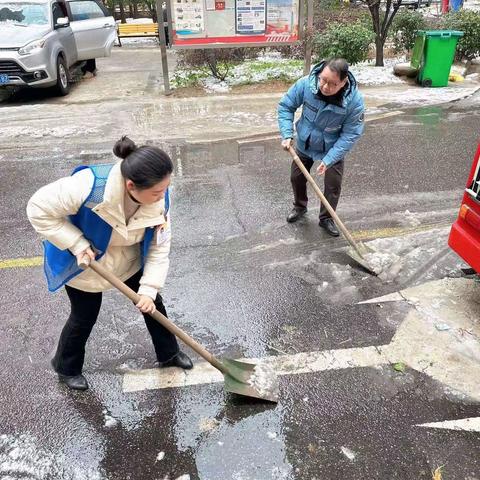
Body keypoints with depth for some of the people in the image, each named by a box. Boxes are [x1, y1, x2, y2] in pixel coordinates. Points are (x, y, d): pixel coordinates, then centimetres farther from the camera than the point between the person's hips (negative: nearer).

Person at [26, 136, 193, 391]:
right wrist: (77, 244, -30)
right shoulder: (88, 186, -41)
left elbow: (159, 246, -17)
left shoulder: (159, 198, -26)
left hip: (130, 262, 4)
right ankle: (66, 367, 45)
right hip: (85, 264, -4)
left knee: (153, 304, 15)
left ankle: (169, 354, 42)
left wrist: (149, 289, -22)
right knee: (84, 319, 14)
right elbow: (39, 209, -27)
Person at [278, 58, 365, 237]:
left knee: (333, 184, -1)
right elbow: (286, 106, -13)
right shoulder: (306, 84, -29)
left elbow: (350, 134, -25)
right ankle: (300, 207, 43)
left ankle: (326, 218, 24)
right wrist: (287, 134, -23)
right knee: (297, 177, 14)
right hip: (305, 144, 2)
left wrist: (329, 159, -32)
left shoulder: (354, 100, -32)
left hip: (333, 148, -2)